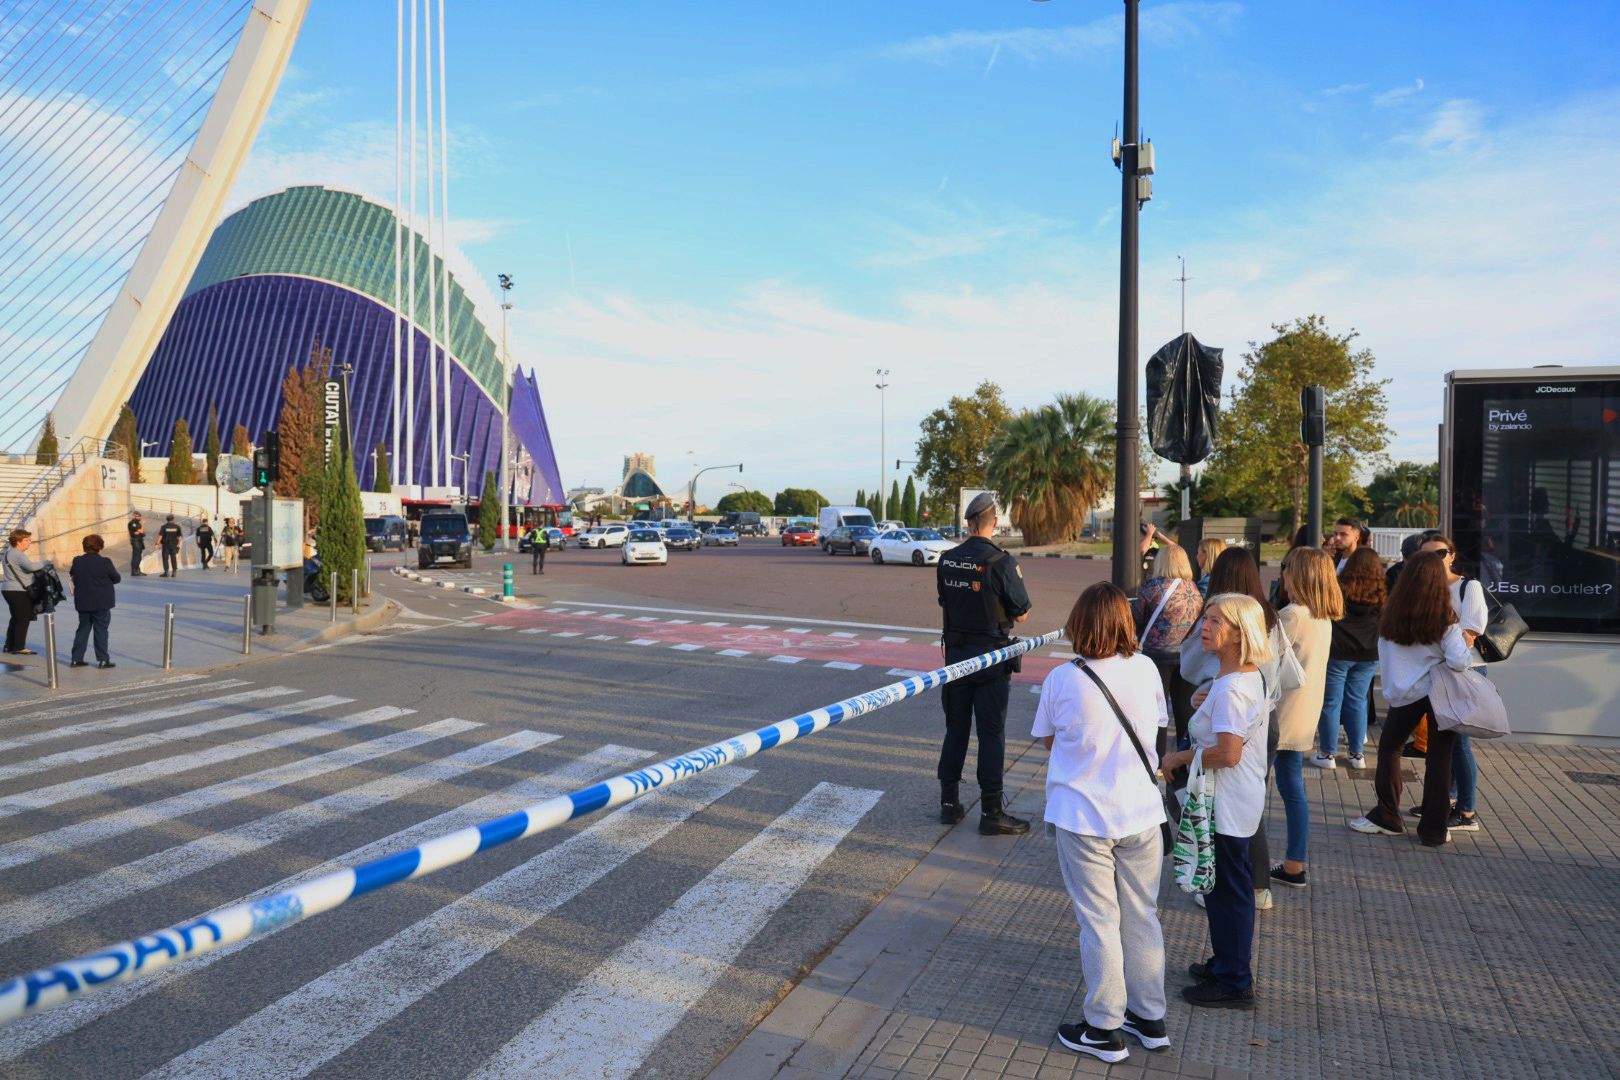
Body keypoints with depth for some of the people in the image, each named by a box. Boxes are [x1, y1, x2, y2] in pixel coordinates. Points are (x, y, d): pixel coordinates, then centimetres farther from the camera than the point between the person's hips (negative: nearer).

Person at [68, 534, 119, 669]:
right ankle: (103, 660, 2)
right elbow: (117, 579, -5)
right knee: (101, 630, 2)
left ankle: (76, 659, 16)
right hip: (101, 603, -4)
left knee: (83, 629, 15)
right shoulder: (104, 562, -14)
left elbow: (72, 576, 12)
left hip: (82, 603, 4)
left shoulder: (77, 561, -2)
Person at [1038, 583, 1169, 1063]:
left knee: (1099, 923, 9)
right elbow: (1157, 728, 7)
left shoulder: (1062, 679, -14)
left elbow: (1048, 740, 0)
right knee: (1143, 917, 17)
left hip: (1083, 817, -3)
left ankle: (1104, 1030, 21)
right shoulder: (1146, 669, -6)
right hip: (1141, 814, 3)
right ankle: (1150, 1018, 32)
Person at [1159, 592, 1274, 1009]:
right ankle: (1226, 963, 36)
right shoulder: (1252, 677, 8)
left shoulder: (1230, 689, -25)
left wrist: (1179, 758, -17)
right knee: (1225, 886, 21)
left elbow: (1228, 753, -30)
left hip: (1227, 806, -10)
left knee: (1227, 888, 3)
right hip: (1236, 801, 10)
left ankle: (1234, 983, 16)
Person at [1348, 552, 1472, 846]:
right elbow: (1459, 662, -19)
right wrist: (1464, 643, 0)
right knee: (1439, 758, 7)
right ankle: (1433, 830, 13)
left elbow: (1383, 659, 2)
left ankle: (1386, 818, 20)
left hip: (1404, 692, 1)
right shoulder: (1445, 620, -14)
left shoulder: (1391, 616, -7)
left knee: (1389, 747, 16)